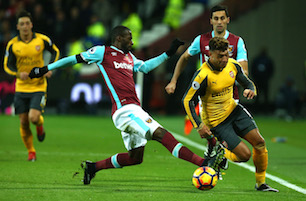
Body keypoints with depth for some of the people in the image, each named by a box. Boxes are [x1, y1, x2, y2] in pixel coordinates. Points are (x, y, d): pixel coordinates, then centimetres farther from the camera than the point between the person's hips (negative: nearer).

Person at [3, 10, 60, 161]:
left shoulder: (42, 40, -6)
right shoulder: (12, 44, -4)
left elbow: (55, 51, 10)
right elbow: (7, 65, 4)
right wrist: (18, 74, -16)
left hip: (38, 87, -2)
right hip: (21, 88, 2)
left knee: (33, 118, -19)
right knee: (24, 122, 2)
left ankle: (40, 125, 20)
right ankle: (31, 151, 23)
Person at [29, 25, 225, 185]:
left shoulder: (129, 57, 22)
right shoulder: (103, 52, 1)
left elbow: (145, 66, 37)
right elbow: (74, 59, 8)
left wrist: (168, 53, 34)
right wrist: (46, 69, 10)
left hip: (133, 110, 10)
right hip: (125, 110, -10)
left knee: (135, 157, 12)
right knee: (162, 134, -20)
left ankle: (93, 167, 25)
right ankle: (203, 163, -32)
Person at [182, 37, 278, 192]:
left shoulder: (232, 65, -6)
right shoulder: (203, 75, -25)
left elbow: (247, 83, 10)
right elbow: (187, 100, -18)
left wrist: (250, 90, -16)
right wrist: (199, 126, -22)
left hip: (234, 110, 6)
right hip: (216, 121, -6)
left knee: (259, 143, -5)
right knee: (245, 155, -14)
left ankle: (260, 183, 11)